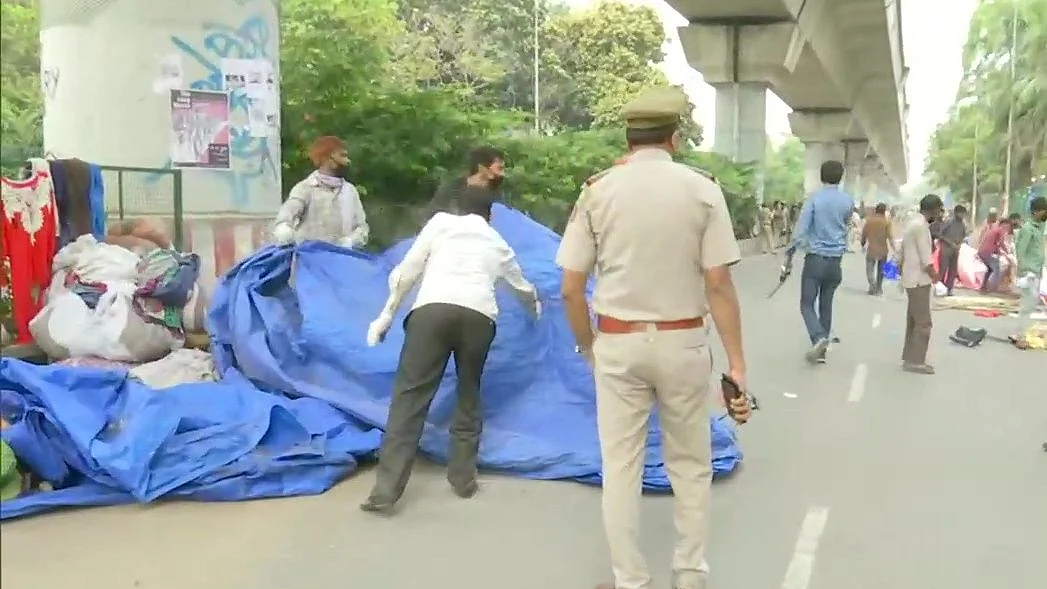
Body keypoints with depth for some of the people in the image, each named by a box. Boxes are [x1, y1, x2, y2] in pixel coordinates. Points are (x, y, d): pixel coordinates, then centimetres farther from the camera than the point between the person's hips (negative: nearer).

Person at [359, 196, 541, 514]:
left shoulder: (441, 222, 24)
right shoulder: (497, 243, 32)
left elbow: (407, 271, 13)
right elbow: (523, 287, 50)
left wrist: (386, 315, 19)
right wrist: (536, 306, 72)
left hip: (433, 309, -2)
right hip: (479, 316, 2)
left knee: (410, 395, -1)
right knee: (469, 395, 22)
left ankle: (386, 491, -5)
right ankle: (463, 478, 25)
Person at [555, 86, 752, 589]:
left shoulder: (597, 191, -4)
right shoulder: (702, 189, -6)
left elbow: (571, 289, -4)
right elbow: (718, 285, -9)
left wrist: (588, 347, 11)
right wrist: (737, 362, -4)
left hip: (618, 343, 0)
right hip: (683, 343, 0)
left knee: (621, 466, 10)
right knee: (690, 464, 16)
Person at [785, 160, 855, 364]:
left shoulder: (814, 198, -8)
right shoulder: (848, 201, 3)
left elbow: (801, 230, -11)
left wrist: (789, 253, -3)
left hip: (815, 259, -4)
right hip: (835, 261, 4)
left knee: (807, 303, 1)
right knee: (826, 305, 11)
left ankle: (819, 337, -22)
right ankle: (821, 350, 13)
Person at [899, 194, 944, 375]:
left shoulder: (913, 222, 15)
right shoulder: (921, 225, -17)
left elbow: (905, 252, 19)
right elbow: (926, 258, -18)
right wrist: (934, 275, -4)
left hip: (912, 279, 10)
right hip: (919, 280, -10)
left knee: (914, 320, 14)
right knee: (923, 322, -7)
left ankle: (909, 357, 19)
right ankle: (915, 361, -5)